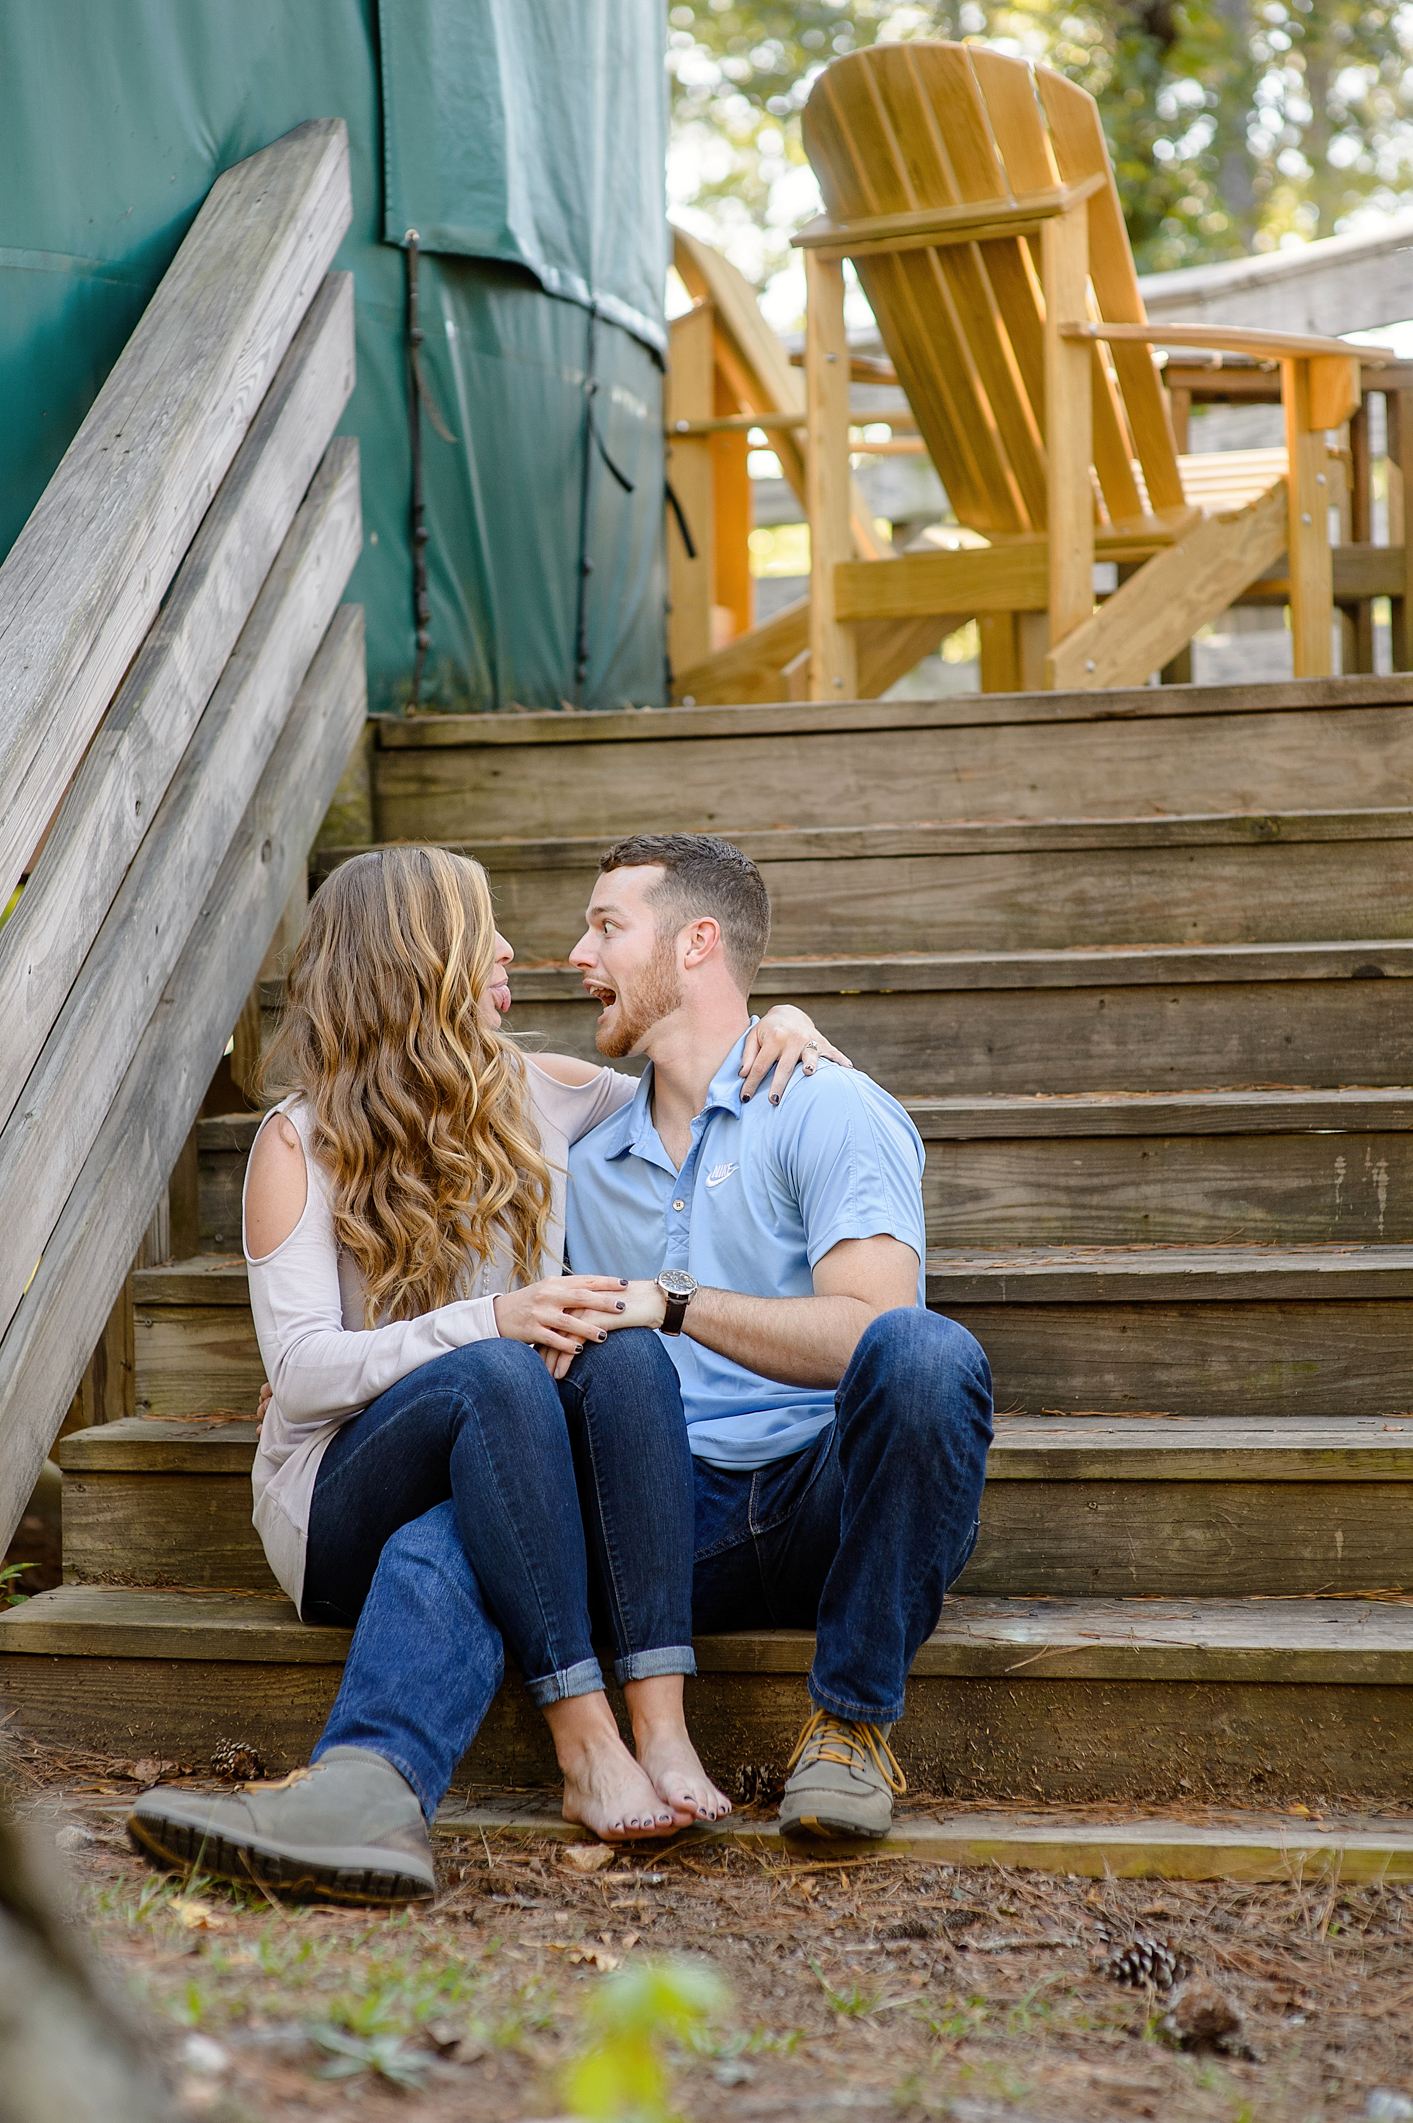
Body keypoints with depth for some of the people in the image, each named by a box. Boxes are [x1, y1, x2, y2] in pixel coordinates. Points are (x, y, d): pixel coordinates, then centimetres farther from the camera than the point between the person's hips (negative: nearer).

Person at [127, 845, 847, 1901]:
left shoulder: (540, 1097, 12)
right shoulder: (302, 1143, -1)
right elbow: (301, 1369, -11)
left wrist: (780, 1029, 3)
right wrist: (493, 1321, -25)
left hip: (499, 1488, 3)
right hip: (349, 1491, -3)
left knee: (621, 1350, -30)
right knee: (495, 1374, -35)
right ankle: (589, 1744, -41)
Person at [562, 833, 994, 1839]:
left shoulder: (826, 1108, 0)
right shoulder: (591, 1160, 21)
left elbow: (865, 1332, -15)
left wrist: (675, 1303, -22)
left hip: (837, 1497, -3)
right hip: (682, 1515, 4)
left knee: (921, 1352, -36)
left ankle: (852, 1723, -24)